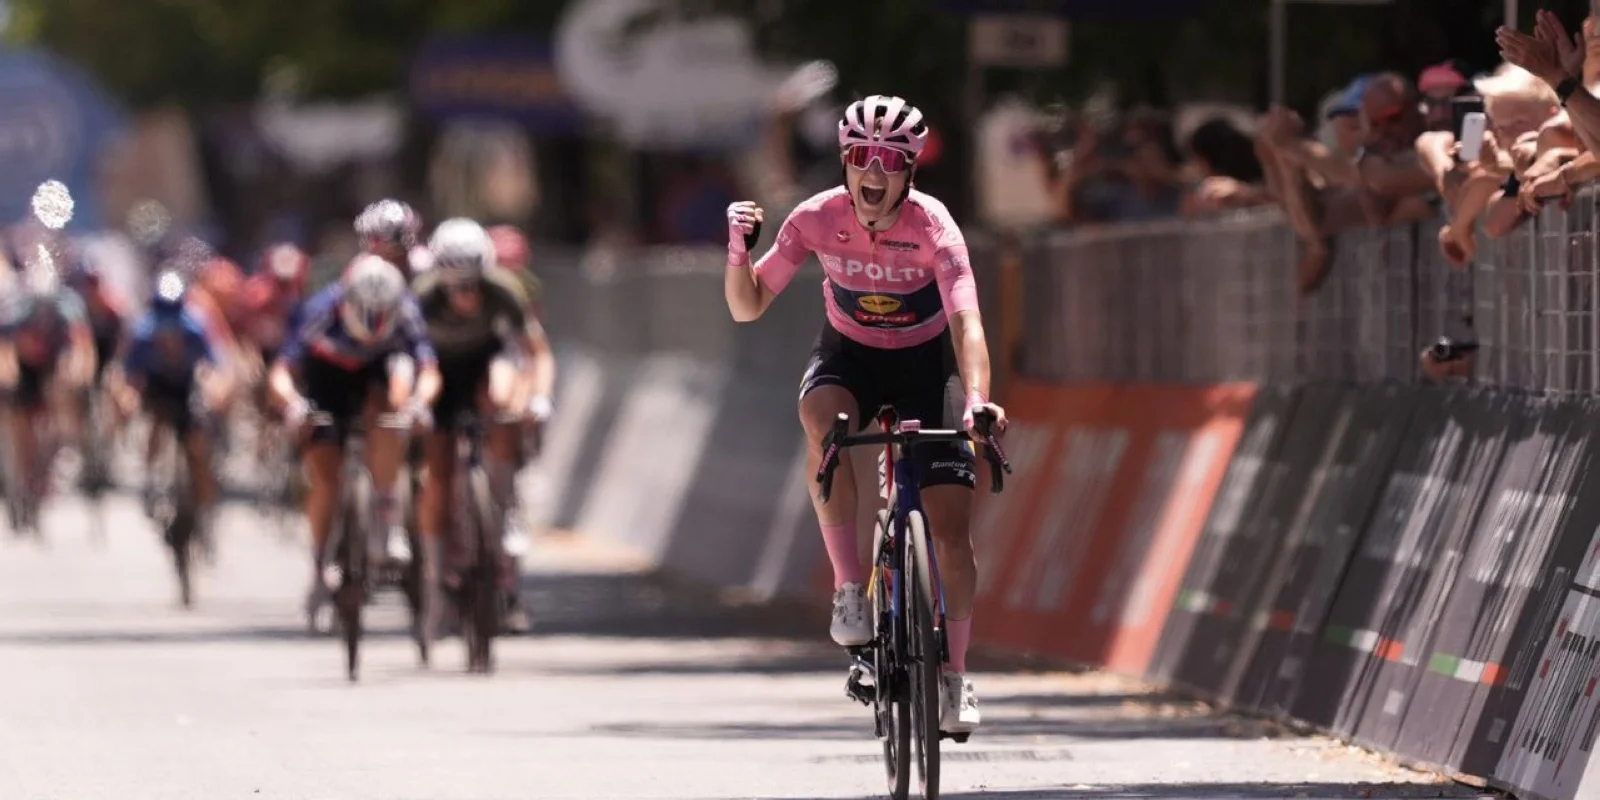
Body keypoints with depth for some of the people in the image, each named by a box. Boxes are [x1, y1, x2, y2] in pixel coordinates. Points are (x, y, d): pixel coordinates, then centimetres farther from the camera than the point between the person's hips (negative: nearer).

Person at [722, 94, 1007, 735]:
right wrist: (738, 250, -36)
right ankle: (849, 587, -29)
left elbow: (965, 320, -39)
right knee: (822, 419, -37)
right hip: (850, 354, 1)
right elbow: (747, 307, -15)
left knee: (951, 526, -10)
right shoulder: (819, 219, -20)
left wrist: (976, 399, -56)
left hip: (925, 362, -1)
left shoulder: (931, 226, -27)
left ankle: (954, 674, 12)